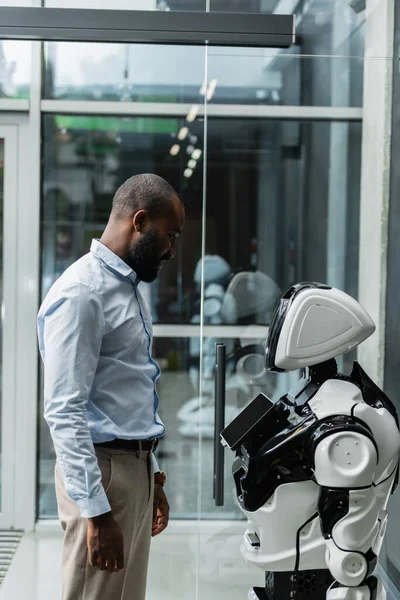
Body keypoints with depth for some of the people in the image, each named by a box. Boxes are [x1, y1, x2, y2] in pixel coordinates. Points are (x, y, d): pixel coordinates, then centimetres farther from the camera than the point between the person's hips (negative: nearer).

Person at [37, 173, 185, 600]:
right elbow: (64, 412, -20)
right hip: (102, 470, -9)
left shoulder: (128, 288, 15)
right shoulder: (81, 294, -15)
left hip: (135, 468, 9)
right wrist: (95, 510, -22)